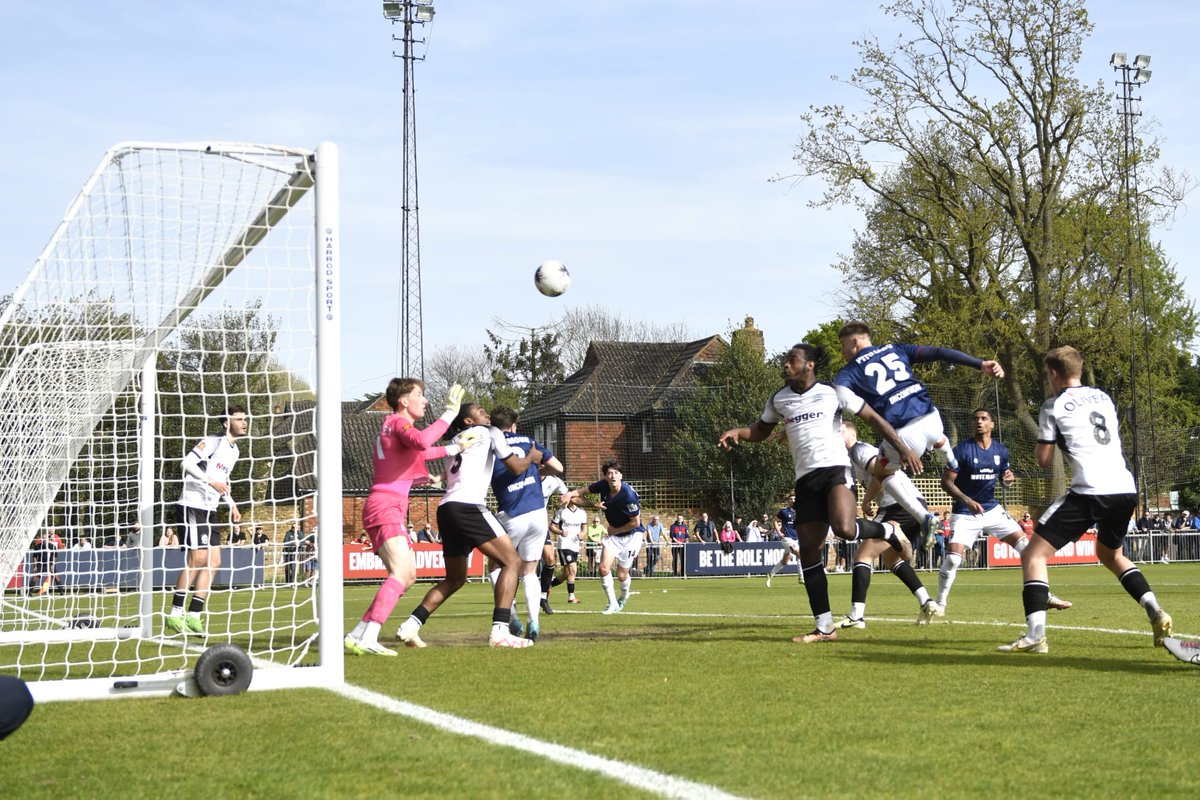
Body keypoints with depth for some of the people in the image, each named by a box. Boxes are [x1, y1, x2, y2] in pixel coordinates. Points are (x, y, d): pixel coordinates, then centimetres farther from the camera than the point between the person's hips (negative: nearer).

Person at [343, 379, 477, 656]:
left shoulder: (395, 425, 25)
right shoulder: (399, 422, -7)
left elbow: (420, 453, 45)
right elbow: (422, 441, -30)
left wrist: (455, 448, 45)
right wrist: (449, 413, -22)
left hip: (393, 509, 11)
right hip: (385, 506, -11)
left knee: (407, 576, 13)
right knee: (402, 572, -24)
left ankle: (358, 635, 10)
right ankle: (366, 638, -35)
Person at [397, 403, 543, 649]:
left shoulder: (454, 442, 29)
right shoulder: (489, 433, 9)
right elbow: (516, 467, 8)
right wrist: (531, 457, 29)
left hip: (446, 508, 8)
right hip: (468, 506, -8)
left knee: (455, 578, 20)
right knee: (511, 561, -7)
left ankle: (410, 626, 9)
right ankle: (500, 631, -19)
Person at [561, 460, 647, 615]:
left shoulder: (628, 495, -28)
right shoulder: (604, 486, -10)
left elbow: (635, 522, -21)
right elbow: (586, 490, 7)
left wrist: (615, 530, -10)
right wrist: (571, 493, -14)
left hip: (632, 535, -5)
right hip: (613, 534, 5)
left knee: (621, 575, 0)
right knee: (604, 567, -11)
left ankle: (624, 596, 36)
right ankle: (612, 604, 6)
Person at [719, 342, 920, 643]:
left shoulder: (833, 392, 0)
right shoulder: (778, 400, 12)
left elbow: (873, 418, 3)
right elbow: (761, 430, 27)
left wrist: (902, 448, -6)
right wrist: (737, 432, 6)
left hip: (835, 470, -5)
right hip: (806, 479, 5)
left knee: (844, 528, -32)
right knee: (808, 552, -1)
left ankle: (889, 532, 2)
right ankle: (825, 628, 6)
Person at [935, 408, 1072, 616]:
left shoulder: (1001, 450, 2)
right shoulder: (962, 449, -13)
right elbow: (946, 481, -13)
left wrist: (1008, 477, -8)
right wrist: (967, 501, -27)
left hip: (992, 509, 5)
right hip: (965, 513, -5)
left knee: (1025, 545, -2)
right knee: (952, 558, -18)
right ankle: (940, 604, 1)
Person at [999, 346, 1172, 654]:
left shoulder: (1054, 406, 2)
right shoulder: (1103, 398, 19)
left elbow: (1043, 459, 4)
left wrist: (1045, 436, 23)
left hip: (1090, 491, -7)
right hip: (1126, 489, 7)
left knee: (1034, 555, -2)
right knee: (1110, 554, 32)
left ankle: (1035, 636, -18)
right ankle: (1155, 612, 14)